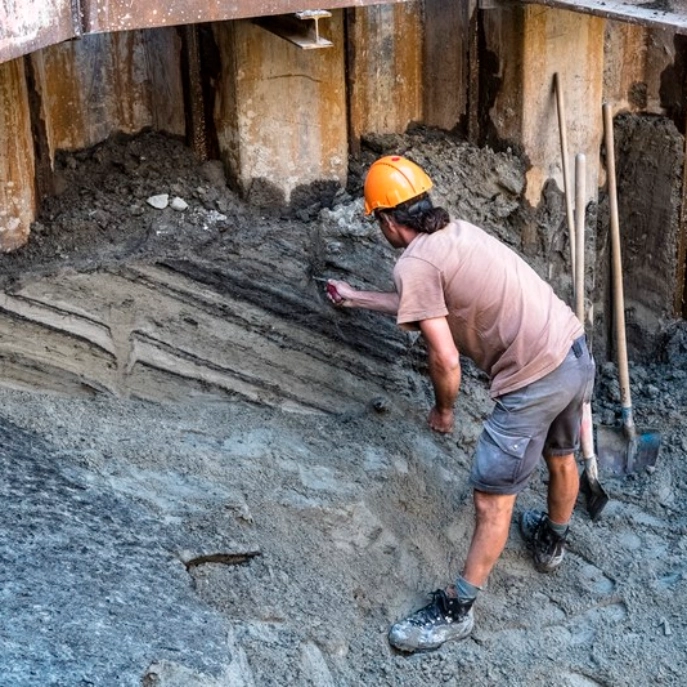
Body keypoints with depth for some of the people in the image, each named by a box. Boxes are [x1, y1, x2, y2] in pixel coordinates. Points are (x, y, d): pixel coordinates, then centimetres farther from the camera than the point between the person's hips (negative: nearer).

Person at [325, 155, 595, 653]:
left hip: (535, 380, -9)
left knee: (492, 500, 3)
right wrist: (355, 298, 42)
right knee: (561, 457, 32)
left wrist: (443, 410, 3)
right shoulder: (457, 232, 15)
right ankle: (552, 541, 57)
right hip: (577, 351, 9)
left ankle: (455, 612, 15)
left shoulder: (415, 263, -13)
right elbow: (424, 307, 31)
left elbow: (445, 359, -17)